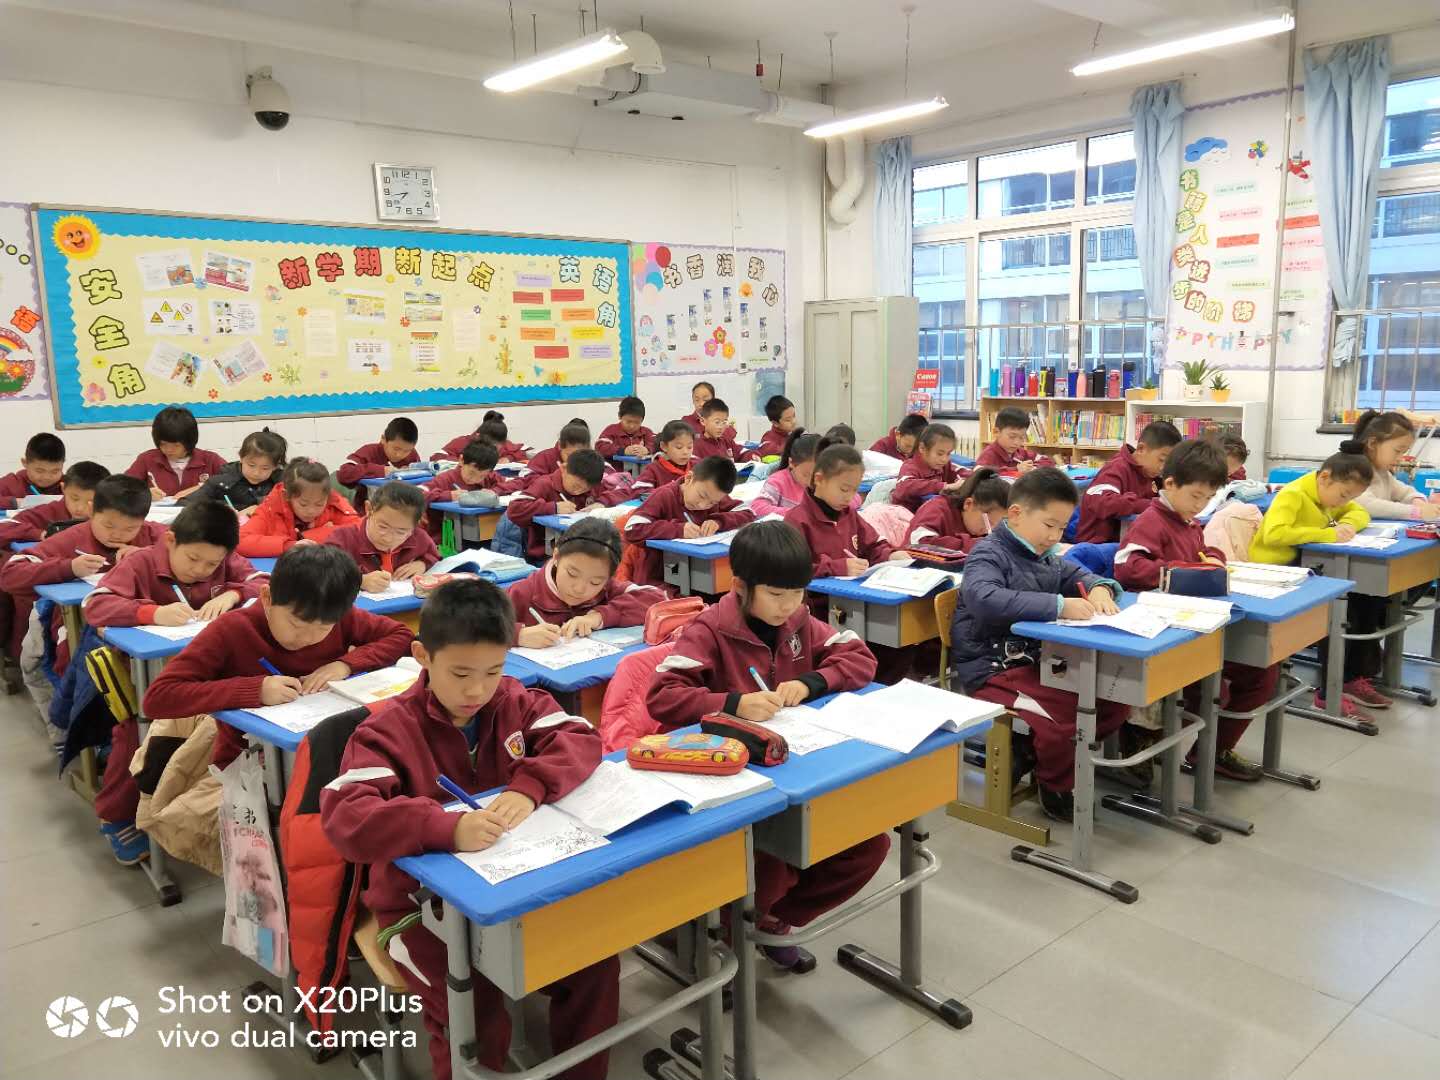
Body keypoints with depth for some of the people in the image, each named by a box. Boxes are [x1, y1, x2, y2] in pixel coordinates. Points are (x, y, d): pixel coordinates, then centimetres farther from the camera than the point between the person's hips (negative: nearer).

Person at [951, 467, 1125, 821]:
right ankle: (1057, 788, 3)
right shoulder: (989, 554, -12)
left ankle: (1058, 756, 14)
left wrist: (1099, 589, 3)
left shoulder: (1046, 558, 14)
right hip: (993, 668, -9)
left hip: (1038, 659, 9)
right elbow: (984, 599, -33)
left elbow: (1079, 575, 29)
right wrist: (1058, 605, -34)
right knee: (1062, 714, -27)